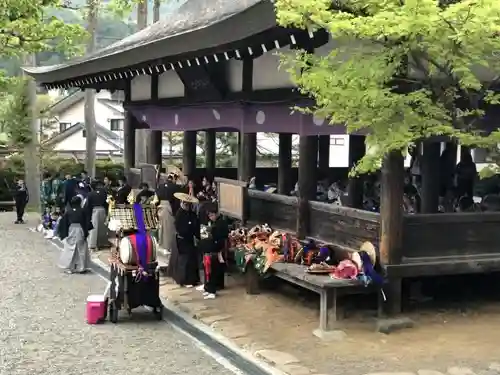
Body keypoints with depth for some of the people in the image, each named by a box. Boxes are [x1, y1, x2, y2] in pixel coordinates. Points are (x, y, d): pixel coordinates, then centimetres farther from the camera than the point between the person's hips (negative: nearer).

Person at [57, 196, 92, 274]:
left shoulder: (68, 211, -4)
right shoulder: (82, 211, -7)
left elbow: (64, 223, -2)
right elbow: (87, 223, -6)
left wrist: (64, 234, 6)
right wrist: (86, 232, 4)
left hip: (71, 232, 1)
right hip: (80, 232, -1)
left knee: (70, 250, 9)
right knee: (81, 250, 9)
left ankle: (69, 268, 10)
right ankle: (81, 268, 11)